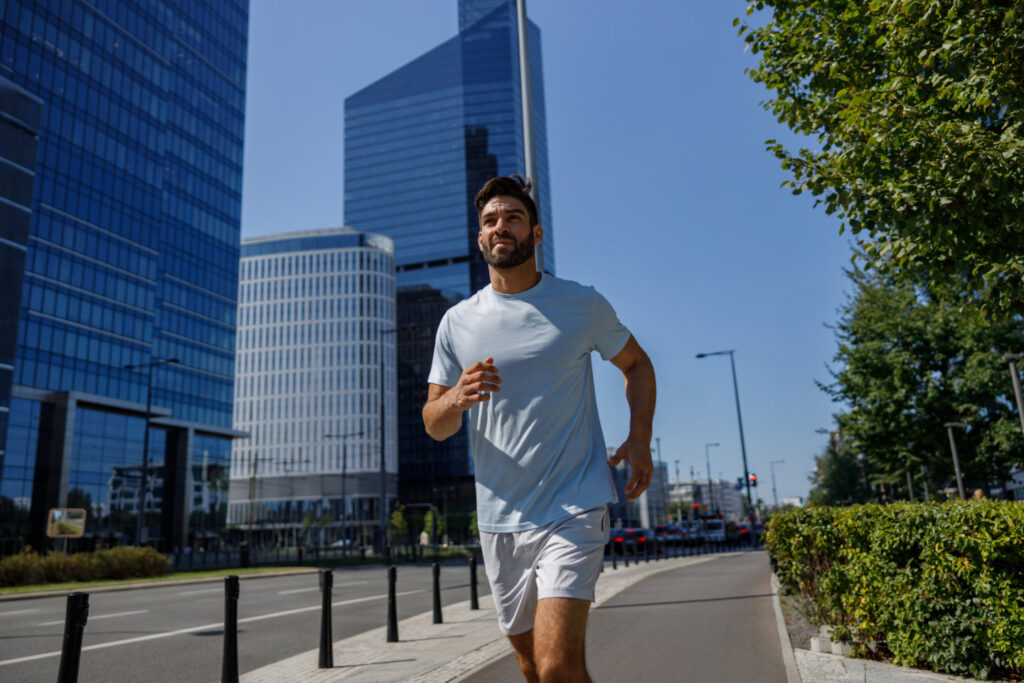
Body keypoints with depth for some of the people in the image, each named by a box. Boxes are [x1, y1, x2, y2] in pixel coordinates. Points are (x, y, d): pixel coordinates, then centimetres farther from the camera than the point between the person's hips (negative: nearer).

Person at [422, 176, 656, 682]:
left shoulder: (582, 304, 0)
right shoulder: (457, 322, 5)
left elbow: (636, 364, 15)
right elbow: (434, 426, 6)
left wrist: (640, 439, -2)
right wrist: (455, 398, -18)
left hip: (572, 511, -3)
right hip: (498, 519, 4)